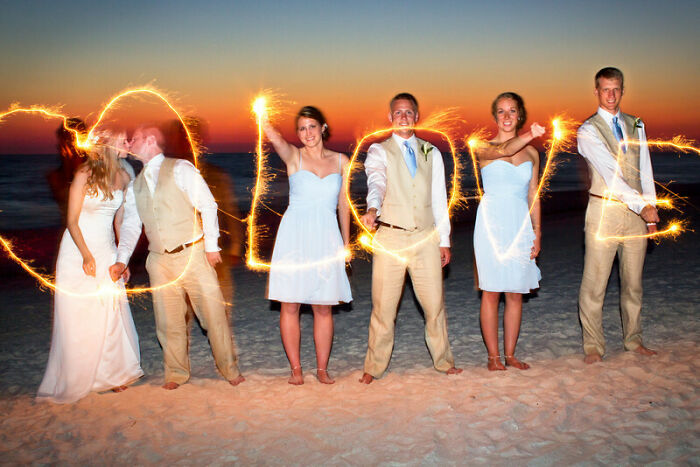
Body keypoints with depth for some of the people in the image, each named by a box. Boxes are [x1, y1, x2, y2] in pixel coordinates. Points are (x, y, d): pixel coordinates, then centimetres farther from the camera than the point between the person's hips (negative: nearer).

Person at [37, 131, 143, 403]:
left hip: (107, 252, 4)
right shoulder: (84, 175, -11)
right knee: (77, 319, 2)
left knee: (111, 315, 5)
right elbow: (72, 221, -9)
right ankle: (73, 383, 17)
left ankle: (112, 375, 20)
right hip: (78, 252, -4)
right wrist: (87, 256, -15)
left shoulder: (123, 177, 4)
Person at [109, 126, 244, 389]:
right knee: (169, 322, 7)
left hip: (193, 254, -4)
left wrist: (211, 245, -8)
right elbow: (132, 224, 12)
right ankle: (176, 374, 24)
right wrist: (122, 260, -1)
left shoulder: (180, 169, 0)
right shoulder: (136, 183, 14)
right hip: (160, 260, 4)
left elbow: (208, 206, -4)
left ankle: (230, 369, 14)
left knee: (213, 312, -1)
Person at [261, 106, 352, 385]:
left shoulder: (341, 161, 9)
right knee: (290, 306, 0)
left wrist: (346, 242, 13)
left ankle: (322, 369, 15)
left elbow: (343, 204, 13)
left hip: (326, 238, 2)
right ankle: (296, 369, 12)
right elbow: (276, 140, -20)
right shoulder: (293, 156, 2)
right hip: (294, 236, -2)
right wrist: (264, 121, -41)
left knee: (324, 308, 5)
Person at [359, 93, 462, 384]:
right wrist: (373, 208, -38)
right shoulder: (378, 151, 4)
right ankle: (374, 368, 15)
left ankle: (443, 361, 26)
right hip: (390, 237, -2)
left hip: (426, 238, 3)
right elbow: (376, 181, -17)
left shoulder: (431, 153, 14)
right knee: (383, 306, 1)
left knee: (434, 303, 7)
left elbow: (439, 198, 14)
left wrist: (444, 240, 11)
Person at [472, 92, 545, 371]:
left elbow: (533, 196, 14)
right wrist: (529, 136, -44)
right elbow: (503, 150, -25)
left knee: (516, 294, 7)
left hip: (520, 226, 4)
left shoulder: (532, 153, 11)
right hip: (492, 223, -4)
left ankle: (510, 355, 18)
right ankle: (493, 356, 10)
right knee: (491, 292, 0)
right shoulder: (484, 149, -1)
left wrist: (537, 233, 8)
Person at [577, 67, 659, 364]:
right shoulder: (588, 131, -3)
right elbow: (610, 173, -13)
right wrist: (642, 206, -19)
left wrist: (651, 211, 8)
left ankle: (633, 340, 26)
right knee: (594, 283, -4)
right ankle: (593, 346, 7)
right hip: (605, 210, -5)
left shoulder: (636, 125, 14)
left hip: (636, 212, 5)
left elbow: (645, 171, 14)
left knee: (633, 281, 12)